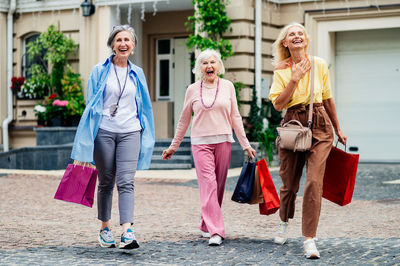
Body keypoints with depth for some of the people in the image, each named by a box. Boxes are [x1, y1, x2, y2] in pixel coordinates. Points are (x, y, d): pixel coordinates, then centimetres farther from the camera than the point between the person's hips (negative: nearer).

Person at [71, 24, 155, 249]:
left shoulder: (137, 73, 11)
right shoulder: (100, 71, 4)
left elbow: (144, 107, 17)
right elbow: (90, 104, 6)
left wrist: (146, 136, 13)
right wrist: (87, 140, 1)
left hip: (130, 132, 1)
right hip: (104, 131, -1)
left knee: (126, 182, -11)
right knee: (106, 182, 7)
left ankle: (127, 231, -20)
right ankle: (105, 228, 20)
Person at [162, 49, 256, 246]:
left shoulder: (227, 86, 8)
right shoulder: (193, 90, 6)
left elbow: (235, 117, 10)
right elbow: (184, 120, 14)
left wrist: (245, 145, 7)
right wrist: (173, 147, 15)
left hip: (223, 141, 2)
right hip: (201, 142, -2)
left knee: (218, 185, 4)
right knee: (208, 184, -13)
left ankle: (206, 225, 19)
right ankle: (215, 231, -19)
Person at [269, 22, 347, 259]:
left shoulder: (319, 65, 5)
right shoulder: (281, 70, 4)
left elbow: (327, 99, 14)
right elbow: (278, 104, -7)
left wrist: (338, 129, 18)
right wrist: (295, 78, -13)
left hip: (319, 126, 0)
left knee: (314, 182, -13)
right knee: (289, 182, 9)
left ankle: (310, 239, -9)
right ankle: (284, 222, 40)